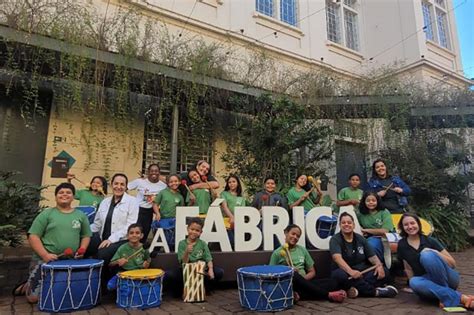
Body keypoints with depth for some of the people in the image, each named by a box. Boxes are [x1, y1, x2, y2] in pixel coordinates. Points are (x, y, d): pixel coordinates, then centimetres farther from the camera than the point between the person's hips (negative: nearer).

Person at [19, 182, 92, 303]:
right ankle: (28, 285, 30)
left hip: (71, 262, 3)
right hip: (44, 260, -3)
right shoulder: (46, 214, 0)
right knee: (34, 297, -6)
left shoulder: (81, 215, 9)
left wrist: (82, 249, -5)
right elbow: (33, 236, -5)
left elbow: (86, 236, 14)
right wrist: (45, 254, -16)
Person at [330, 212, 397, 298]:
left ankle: (357, 289, -34)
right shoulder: (335, 240, -7)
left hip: (362, 272, 5)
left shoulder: (360, 239, 10)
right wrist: (350, 271, -41)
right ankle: (376, 291, -26)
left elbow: (372, 256, 6)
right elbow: (337, 258, -24)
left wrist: (379, 265, -17)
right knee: (340, 275, -38)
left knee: (384, 271, -16)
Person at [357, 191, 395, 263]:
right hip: (368, 239, 3)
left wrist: (366, 230, -4)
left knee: (371, 243, -36)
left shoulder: (384, 212, 0)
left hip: (383, 239, -3)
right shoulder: (361, 214, 9)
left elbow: (384, 231, -9)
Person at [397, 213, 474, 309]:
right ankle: (460, 298, -32)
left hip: (448, 280, -2)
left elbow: (453, 264, -1)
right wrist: (415, 285, 6)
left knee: (426, 255, -29)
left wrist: (435, 252, -16)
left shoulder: (430, 240, 0)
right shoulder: (402, 245, 5)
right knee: (414, 282, -34)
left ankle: (447, 295, -20)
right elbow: (408, 268, 14)